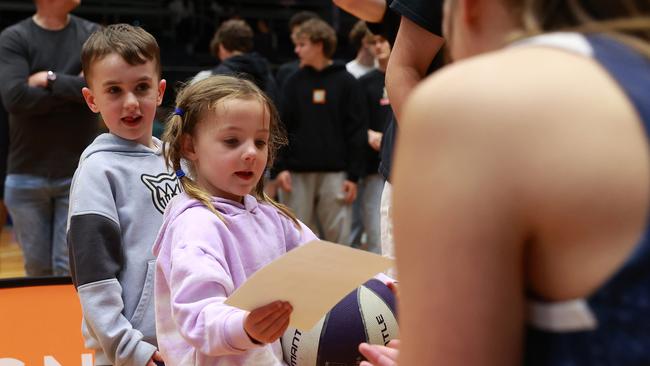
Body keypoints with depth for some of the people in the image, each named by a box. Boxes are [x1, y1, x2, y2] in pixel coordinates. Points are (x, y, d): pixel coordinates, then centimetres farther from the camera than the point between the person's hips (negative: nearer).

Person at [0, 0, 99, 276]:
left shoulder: (93, 35, 3)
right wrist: (74, 88, -12)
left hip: (79, 174, 0)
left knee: (69, 269, 0)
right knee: (38, 267, 9)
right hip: (26, 174, 0)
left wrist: (51, 79, -11)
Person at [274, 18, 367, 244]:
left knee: (337, 238, 0)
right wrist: (279, 167, -4)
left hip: (334, 173, -2)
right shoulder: (294, 82, 8)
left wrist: (353, 175, -4)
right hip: (297, 174, 2)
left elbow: (357, 132, 0)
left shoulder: (345, 82, 1)